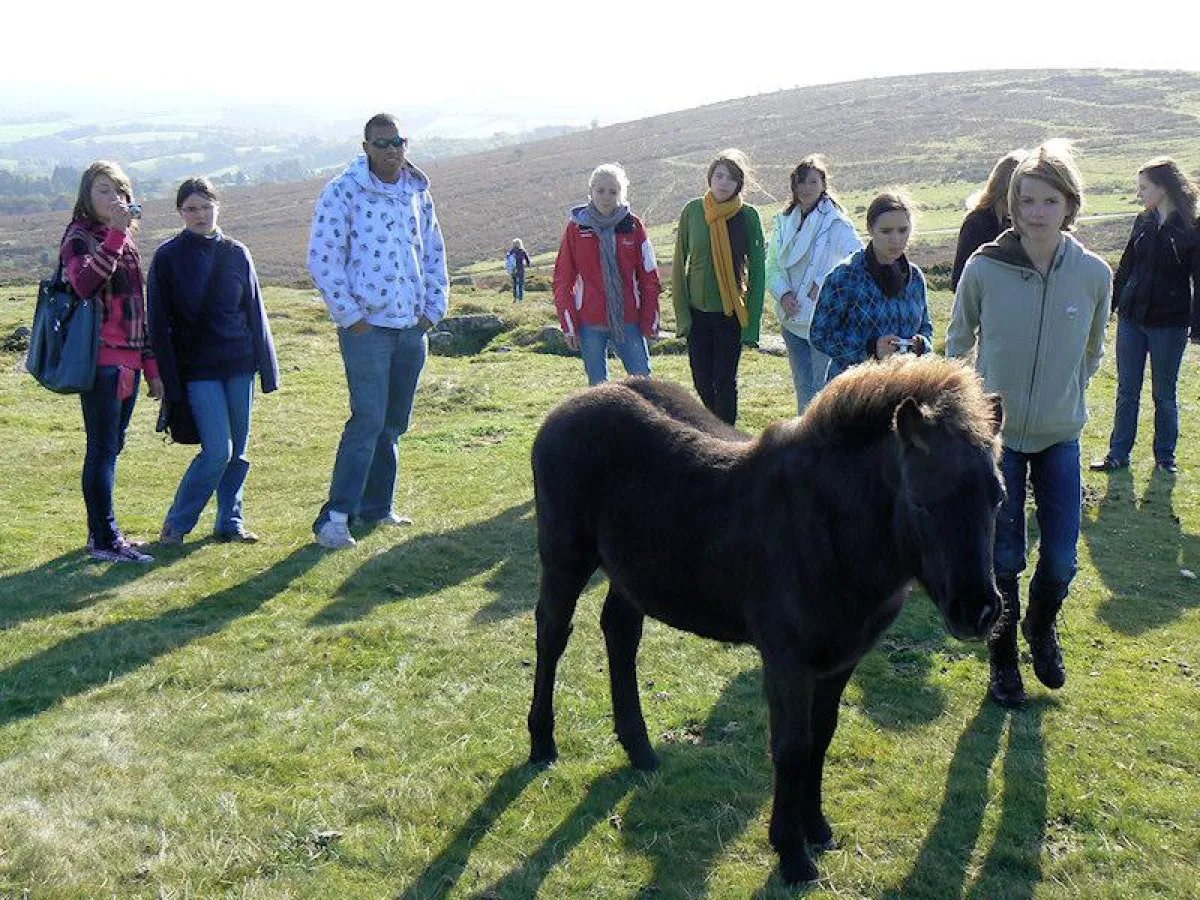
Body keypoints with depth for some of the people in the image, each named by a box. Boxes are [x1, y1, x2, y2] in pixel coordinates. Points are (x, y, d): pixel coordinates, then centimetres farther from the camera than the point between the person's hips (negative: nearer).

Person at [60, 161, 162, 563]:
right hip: (100, 360, -8)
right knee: (103, 448, -5)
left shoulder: (127, 242, 17)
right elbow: (85, 283, -28)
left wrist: (151, 367, 18)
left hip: (128, 361, 8)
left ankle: (103, 532, 20)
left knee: (111, 447, 12)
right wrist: (115, 234, -31)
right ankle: (104, 539, 1)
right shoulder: (79, 238, -5)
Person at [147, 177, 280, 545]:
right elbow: (159, 323, -2)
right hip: (197, 370, -3)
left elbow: (255, 312, 10)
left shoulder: (236, 254, 6)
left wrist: (267, 367, 7)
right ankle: (176, 523, 5)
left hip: (239, 366, 4)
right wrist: (170, 378, -7)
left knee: (239, 450, 7)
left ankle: (230, 522, 21)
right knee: (218, 449, -11)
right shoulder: (167, 258, -2)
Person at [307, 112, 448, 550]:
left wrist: (434, 307, 11)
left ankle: (376, 506, 23)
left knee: (394, 423, 11)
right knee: (368, 419, -12)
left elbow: (434, 253, 20)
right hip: (367, 327, -6)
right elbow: (323, 259, -9)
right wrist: (349, 316, -11)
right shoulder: (343, 192, -7)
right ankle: (334, 516, -8)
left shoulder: (418, 192, 11)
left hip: (412, 327, 6)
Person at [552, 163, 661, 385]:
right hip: (590, 324, 0)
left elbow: (649, 277, 3)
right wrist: (569, 325, -1)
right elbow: (563, 279, 2)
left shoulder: (632, 225, 0)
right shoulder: (576, 227, 0)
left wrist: (650, 323, 1)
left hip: (628, 321, 0)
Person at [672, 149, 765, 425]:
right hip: (697, 312, 2)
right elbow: (679, 263, 3)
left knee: (725, 382, 2)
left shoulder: (748, 216, -6)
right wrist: (681, 313, -2)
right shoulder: (693, 210, -2)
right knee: (701, 382, 7)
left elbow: (757, 270, -4)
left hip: (730, 314, -2)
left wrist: (752, 322, -8)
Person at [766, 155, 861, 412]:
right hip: (793, 319, 6)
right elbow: (772, 267, 10)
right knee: (803, 388, 15)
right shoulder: (785, 221, 9)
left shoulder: (835, 222, -9)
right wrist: (783, 294, -7)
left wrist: (822, 282, -18)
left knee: (823, 389, -7)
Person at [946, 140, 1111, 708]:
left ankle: (1041, 628, 37)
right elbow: (958, 340, 5)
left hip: (1061, 436, 2)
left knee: (1061, 560, 5)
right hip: (996, 433, -2)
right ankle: (1002, 657, 26)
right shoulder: (984, 268, -13)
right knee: (1003, 559, 3)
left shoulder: (1094, 274, -8)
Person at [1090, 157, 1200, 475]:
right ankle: (1118, 454, 16)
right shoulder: (1143, 222, 5)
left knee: (1164, 394, 8)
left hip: (1169, 323, -4)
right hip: (1131, 317, 4)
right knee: (1127, 391, 8)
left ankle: (1165, 457, 22)